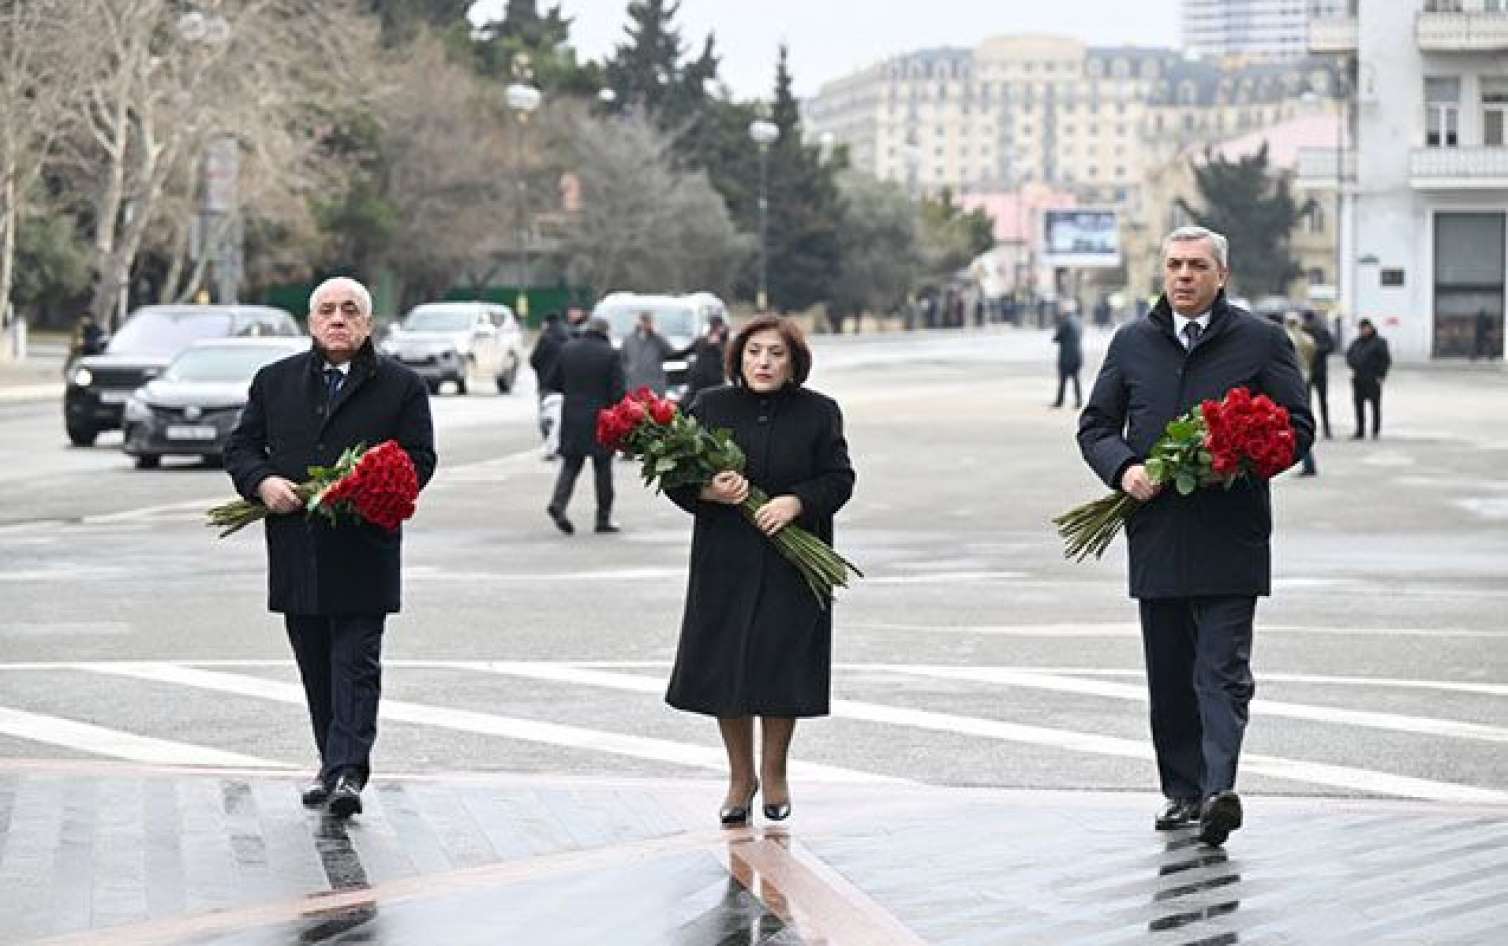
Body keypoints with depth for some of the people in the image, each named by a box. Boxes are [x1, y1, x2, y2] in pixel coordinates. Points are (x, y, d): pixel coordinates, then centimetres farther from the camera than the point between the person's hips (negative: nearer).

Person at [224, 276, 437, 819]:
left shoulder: (401, 386, 3)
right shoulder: (275, 381, 12)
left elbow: (419, 460, -1)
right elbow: (241, 446, 12)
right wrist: (263, 483, -10)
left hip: (363, 553, -3)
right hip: (296, 550, 4)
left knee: (356, 662, -8)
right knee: (316, 667, 10)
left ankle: (348, 771, -13)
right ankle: (332, 766, 20)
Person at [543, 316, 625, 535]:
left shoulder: (567, 349, 2)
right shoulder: (609, 354, -9)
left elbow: (551, 382, 7)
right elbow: (618, 392, -12)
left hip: (572, 418, 3)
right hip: (600, 419, -3)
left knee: (571, 464, 10)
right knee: (603, 468, 8)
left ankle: (558, 502, -14)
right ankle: (603, 519, 10)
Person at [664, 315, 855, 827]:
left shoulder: (819, 413, 0)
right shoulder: (709, 407, 1)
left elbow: (839, 478, -1)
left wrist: (796, 501, -18)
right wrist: (708, 492, -18)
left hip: (792, 567, -1)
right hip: (726, 565, 1)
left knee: (782, 669, 3)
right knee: (726, 669, 3)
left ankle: (773, 773, 23)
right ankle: (740, 776, 21)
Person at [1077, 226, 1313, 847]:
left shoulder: (1261, 341, 4)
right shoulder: (1132, 344, 13)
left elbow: (1296, 426, 3)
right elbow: (1096, 426, 14)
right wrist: (1123, 468, -7)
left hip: (1230, 536, -4)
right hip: (1156, 534, 4)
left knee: (1223, 669, -10)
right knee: (1169, 675, 9)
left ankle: (1219, 789, -20)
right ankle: (1183, 792, 16)